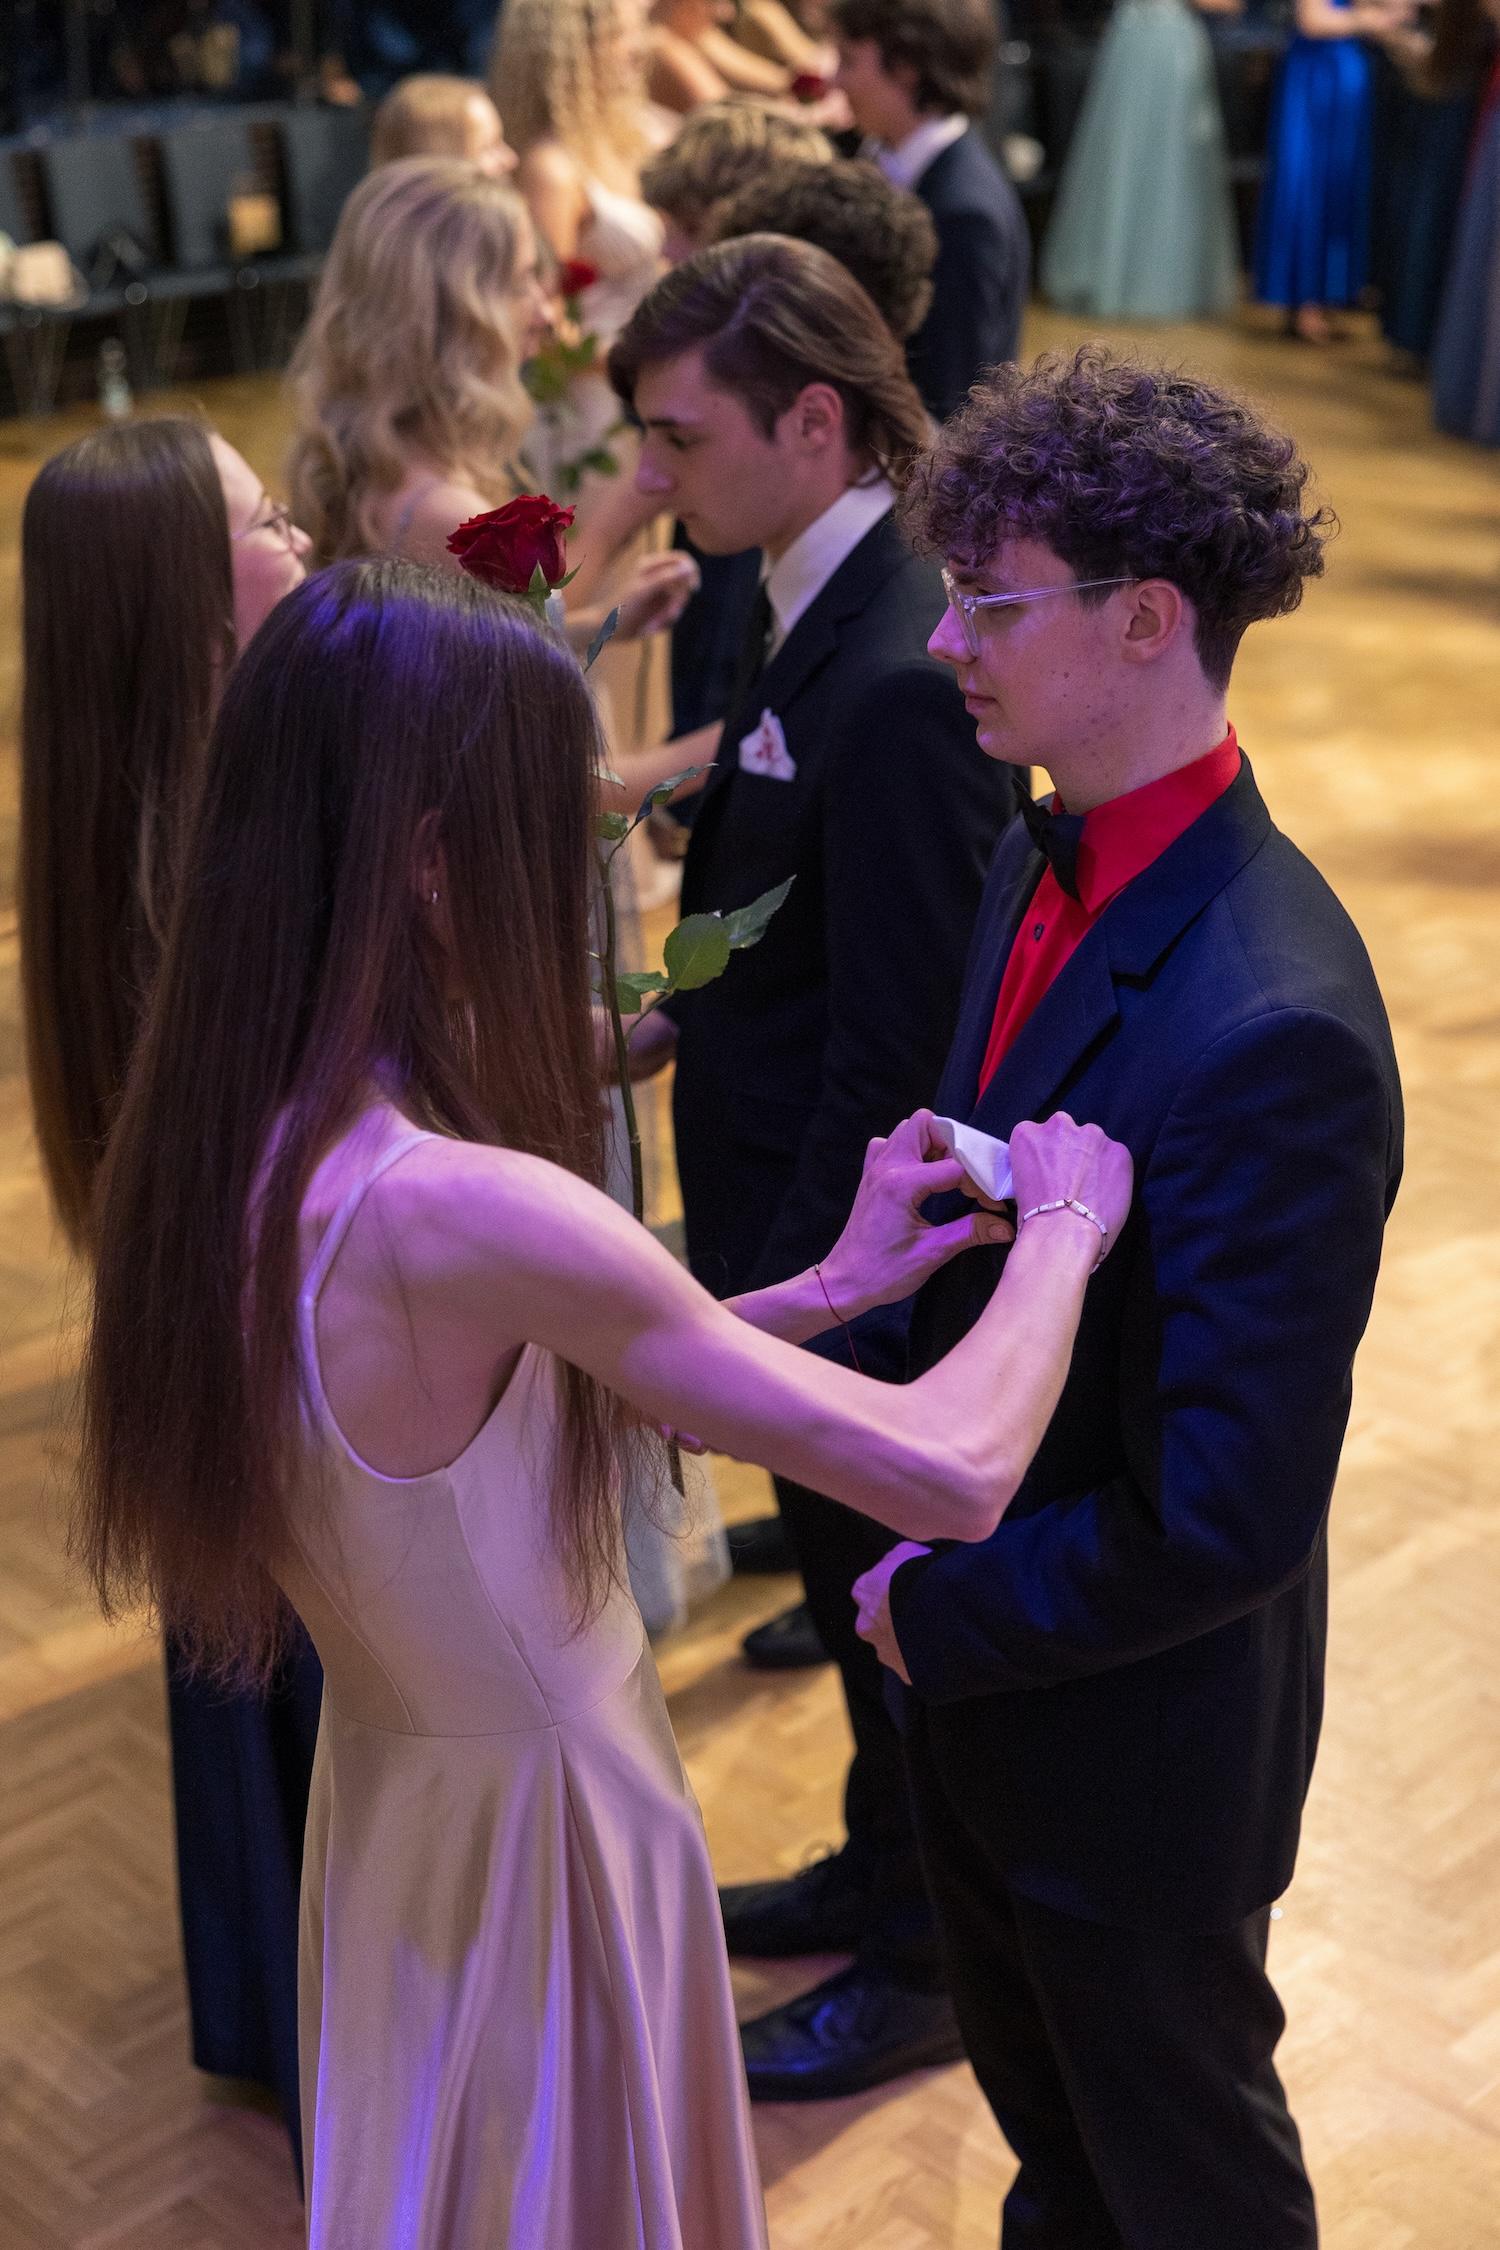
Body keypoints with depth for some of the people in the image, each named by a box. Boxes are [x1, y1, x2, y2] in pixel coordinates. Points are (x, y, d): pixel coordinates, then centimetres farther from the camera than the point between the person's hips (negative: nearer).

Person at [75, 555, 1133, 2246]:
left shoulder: (223, 1142, -8)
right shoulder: (460, 1214, -34)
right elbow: (951, 1473, -29)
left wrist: (825, 1284, 4)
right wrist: (1063, 1233, -10)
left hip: (382, 1794, 7)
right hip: (543, 1838, -7)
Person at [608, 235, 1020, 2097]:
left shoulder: (899, 685, -29)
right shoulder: (808, 613, 1)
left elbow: (895, 1056, -27)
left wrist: (768, 1303, -22)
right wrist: (661, 1025, 4)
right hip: (795, 1221, 9)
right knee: (842, 1558, 25)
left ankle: (932, 1963, 36)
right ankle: (885, 1873, 48)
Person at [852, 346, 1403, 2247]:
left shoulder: (1272, 1027, -34)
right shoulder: (1046, 864, -5)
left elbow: (1230, 1511, -30)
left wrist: (945, 1613, -17)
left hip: (1135, 1731, -8)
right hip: (973, 1657, 8)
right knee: (1034, 2090, 32)